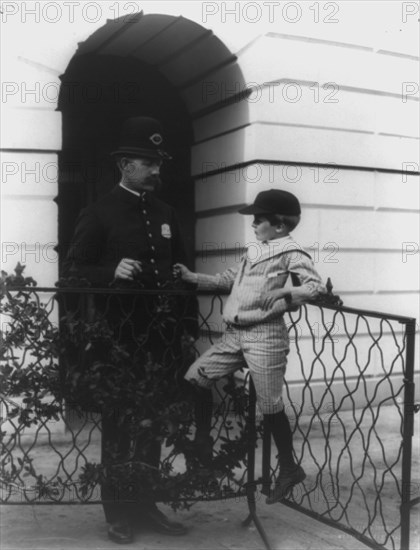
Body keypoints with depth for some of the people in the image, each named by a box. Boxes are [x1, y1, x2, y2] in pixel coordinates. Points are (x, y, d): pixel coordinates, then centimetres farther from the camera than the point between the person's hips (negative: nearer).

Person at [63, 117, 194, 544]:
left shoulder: (166, 214, 13)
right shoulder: (98, 213, -3)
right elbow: (73, 271, -7)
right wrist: (112, 272, -23)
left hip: (161, 338, 6)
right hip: (119, 339, -5)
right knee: (118, 424, 5)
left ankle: (145, 504, 28)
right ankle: (118, 513, 19)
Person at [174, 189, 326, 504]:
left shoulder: (291, 253, -4)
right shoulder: (253, 251, 18)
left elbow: (317, 285, -13)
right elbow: (229, 279, 23)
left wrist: (283, 292, -27)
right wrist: (192, 277, 17)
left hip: (265, 336, -7)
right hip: (235, 335, 8)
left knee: (270, 406, -1)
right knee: (195, 378, 3)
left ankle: (289, 469, 19)